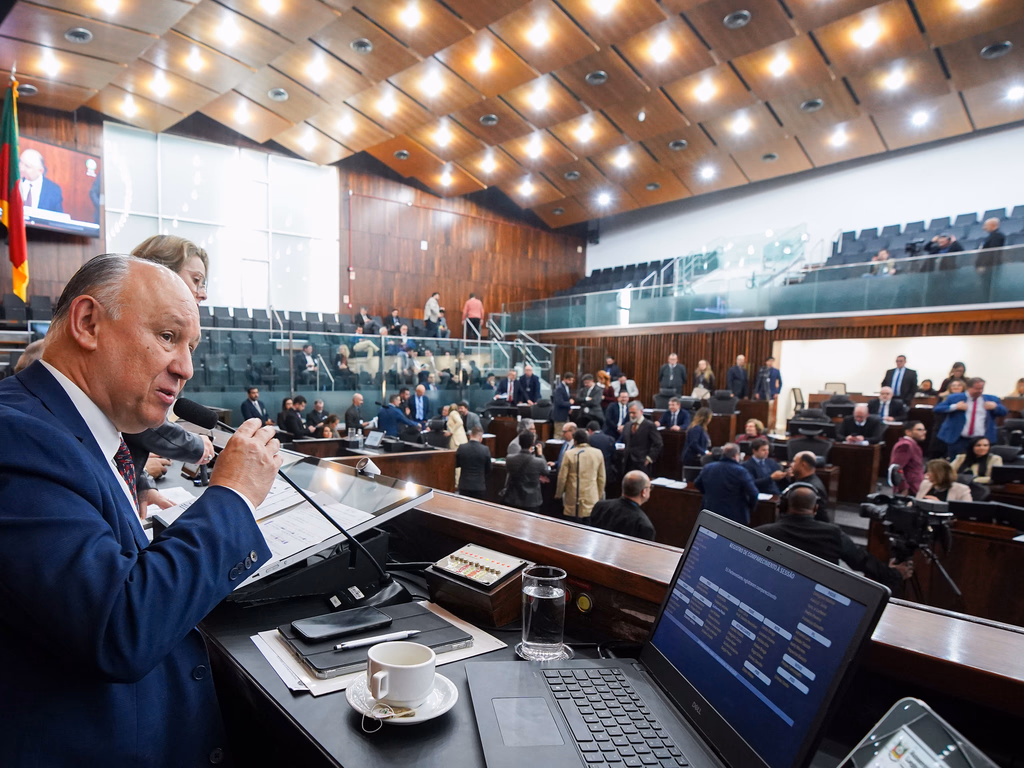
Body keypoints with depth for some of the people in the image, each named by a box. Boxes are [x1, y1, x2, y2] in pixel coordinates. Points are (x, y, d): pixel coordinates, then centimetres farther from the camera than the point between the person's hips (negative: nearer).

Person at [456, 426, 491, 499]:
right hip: (479, 487, -1)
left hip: (464, 487, 1)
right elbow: (488, 470, 0)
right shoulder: (485, 449, -11)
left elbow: (456, 465, 8)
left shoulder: (461, 448, -7)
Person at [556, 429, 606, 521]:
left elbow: (562, 477, -4)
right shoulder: (598, 453, 2)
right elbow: (601, 477, 7)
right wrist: (600, 495, 19)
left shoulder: (569, 454, -8)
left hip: (574, 499, -3)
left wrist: (558, 494, 11)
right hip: (592, 499, 3)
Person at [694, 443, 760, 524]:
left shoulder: (708, 467, 1)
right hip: (736, 517, -4)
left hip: (711, 515, 5)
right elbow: (753, 493, -18)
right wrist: (750, 507, 2)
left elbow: (697, 484, 17)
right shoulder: (740, 471, -16)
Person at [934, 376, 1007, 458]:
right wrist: (955, 407, -15)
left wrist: (995, 407, -6)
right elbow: (937, 409, -3)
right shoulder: (954, 398, 2)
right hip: (958, 439, -2)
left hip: (981, 440, 2)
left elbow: (1004, 412, 15)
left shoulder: (991, 399, 12)